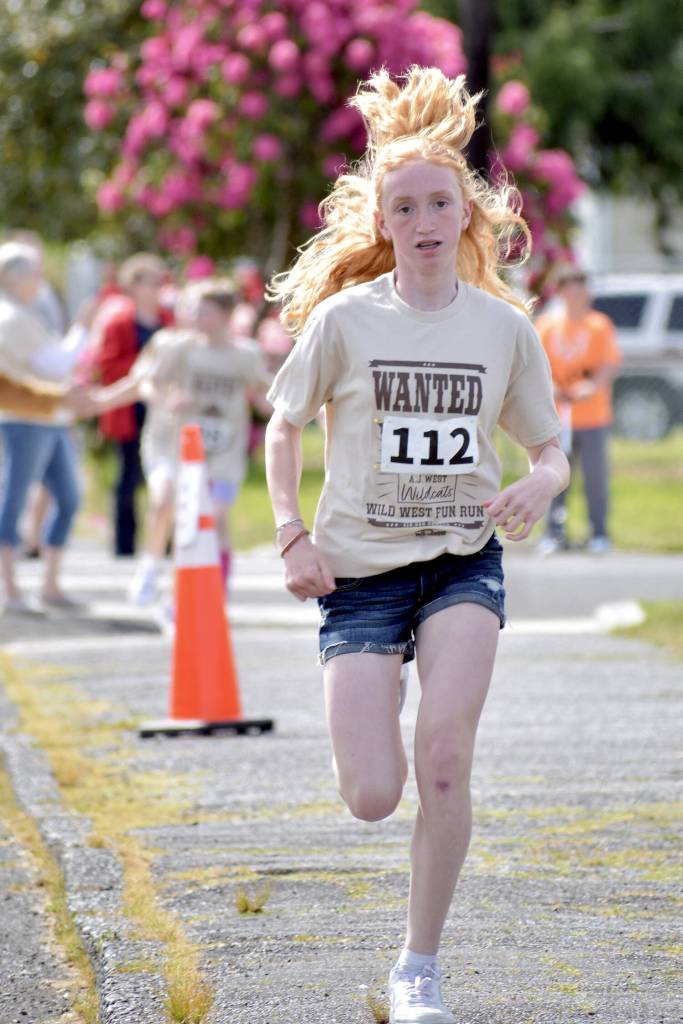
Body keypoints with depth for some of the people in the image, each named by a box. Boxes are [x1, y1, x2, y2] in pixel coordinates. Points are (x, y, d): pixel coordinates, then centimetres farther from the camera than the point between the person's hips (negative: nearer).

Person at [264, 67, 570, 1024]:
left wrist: (541, 483, -15)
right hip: (361, 567, -1)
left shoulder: (504, 326, 0)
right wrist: (292, 537, -4)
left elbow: (551, 449, 9)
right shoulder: (344, 319, -4)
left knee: (443, 755, -21)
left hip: (464, 560, 1)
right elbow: (283, 427, 8)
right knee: (373, 797, -9)